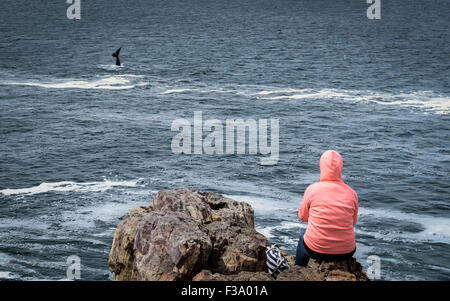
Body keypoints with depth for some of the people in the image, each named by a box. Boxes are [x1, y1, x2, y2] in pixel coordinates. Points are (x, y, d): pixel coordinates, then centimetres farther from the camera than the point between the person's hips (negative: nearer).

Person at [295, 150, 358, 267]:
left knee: (303, 236, 33)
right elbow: (353, 222, 8)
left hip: (315, 251, -1)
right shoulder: (352, 194, -7)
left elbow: (302, 216, 4)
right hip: (346, 253, 2)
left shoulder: (312, 189, -12)